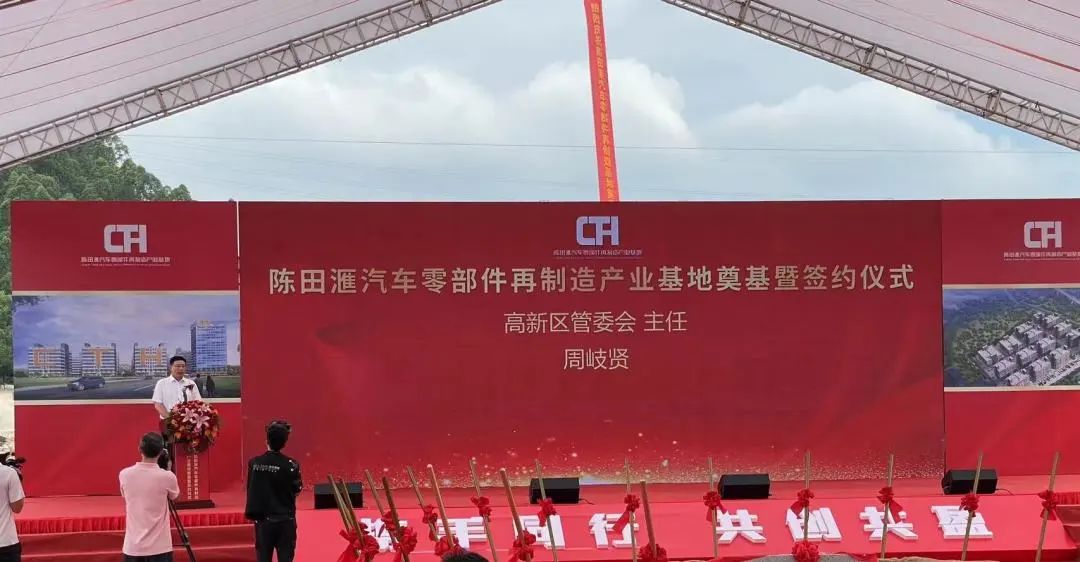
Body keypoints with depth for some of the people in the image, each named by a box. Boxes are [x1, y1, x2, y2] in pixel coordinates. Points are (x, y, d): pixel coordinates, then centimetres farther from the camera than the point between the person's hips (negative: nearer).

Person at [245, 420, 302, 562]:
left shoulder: (254, 463, -3)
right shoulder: (290, 465, -11)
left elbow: (251, 489, 4)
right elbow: (297, 489, -1)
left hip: (262, 520, 2)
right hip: (284, 520, -2)